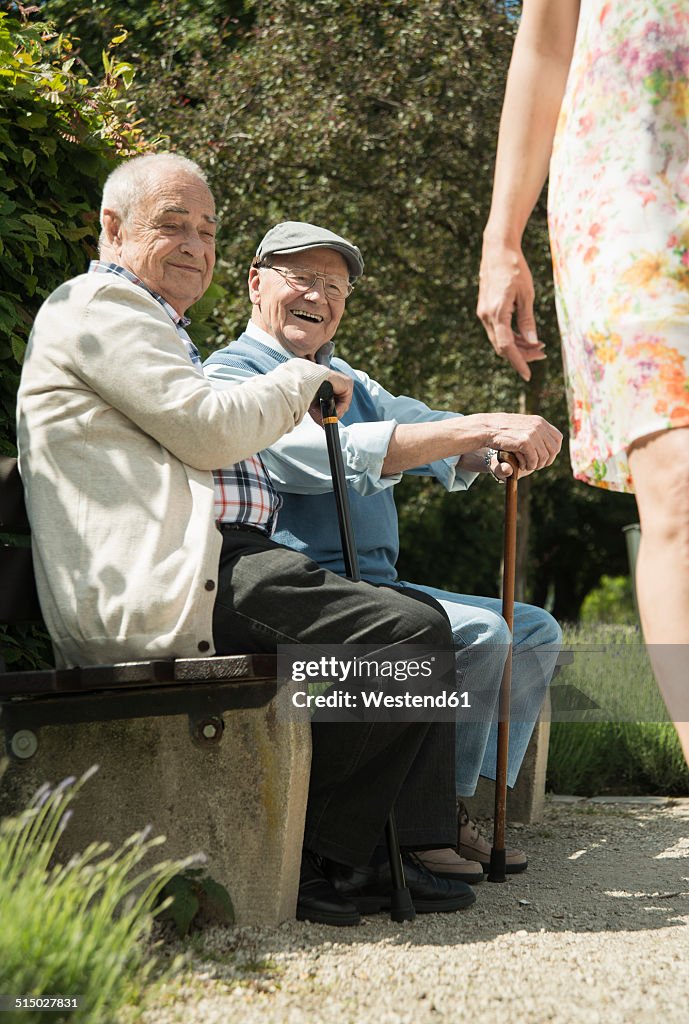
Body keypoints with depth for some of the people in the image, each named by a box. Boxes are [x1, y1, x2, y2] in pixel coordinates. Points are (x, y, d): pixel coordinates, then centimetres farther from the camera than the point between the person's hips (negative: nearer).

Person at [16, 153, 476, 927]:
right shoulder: (98, 304, -3)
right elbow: (210, 430, -13)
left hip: (206, 571, 11)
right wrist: (304, 378, 4)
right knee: (412, 633, -19)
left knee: (418, 620, 11)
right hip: (165, 592, -11)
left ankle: (420, 851, 5)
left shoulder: (144, 321, 32)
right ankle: (320, 859, -9)